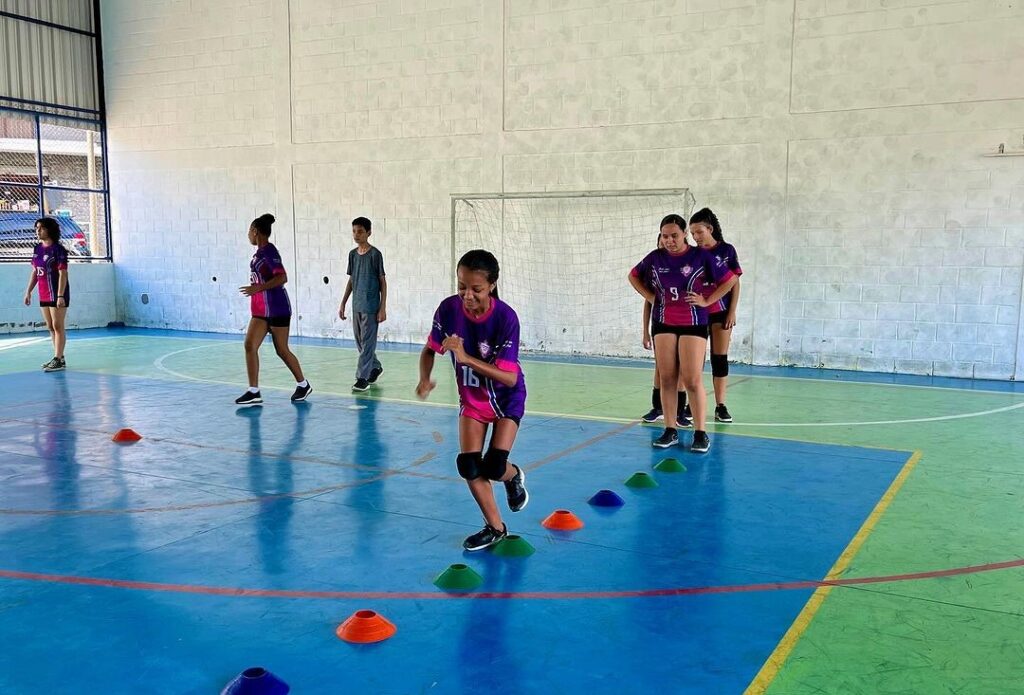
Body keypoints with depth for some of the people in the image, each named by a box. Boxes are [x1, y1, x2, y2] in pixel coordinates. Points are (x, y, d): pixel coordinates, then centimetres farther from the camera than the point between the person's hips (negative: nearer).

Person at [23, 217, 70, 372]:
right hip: (44, 295, 8)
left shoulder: (58, 249, -11)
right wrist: (28, 291, 14)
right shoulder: (37, 249, 10)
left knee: (58, 326, -5)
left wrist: (60, 296, -20)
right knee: (50, 328, 11)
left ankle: (58, 360, -3)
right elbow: (35, 272, 17)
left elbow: (63, 273, -15)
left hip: (57, 294, -8)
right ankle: (59, 358, 19)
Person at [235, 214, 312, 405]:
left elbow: (282, 278, -25)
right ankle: (254, 392, 0)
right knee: (250, 345, -2)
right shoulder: (260, 252, 12)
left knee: (282, 350, 2)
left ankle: (303, 385, 21)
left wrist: (258, 288, -29)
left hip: (277, 309, -9)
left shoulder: (269, 251, -16)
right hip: (261, 310, 9)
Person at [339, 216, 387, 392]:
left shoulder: (375, 254, -8)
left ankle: (362, 377, -3)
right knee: (360, 341, 13)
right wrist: (343, 304, 13)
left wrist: (383, 308, -10)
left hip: (371, 306, -6)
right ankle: (376, 367, 31)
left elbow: (383, 282, -6)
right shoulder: (352, 254, 9)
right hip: (356, 305, 6)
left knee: (367, 342, -5)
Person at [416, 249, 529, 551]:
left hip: (506, 398, -3)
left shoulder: (506, 318, -30)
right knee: (468, 464, -6)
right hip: (471, 397, 4)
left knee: (494, 466, -13)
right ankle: (495, 528, 13)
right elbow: (430, 349, -3)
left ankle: (514, 475, 26)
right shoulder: (449, 309, -20)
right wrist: (424, 379, -24)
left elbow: (510, 378, -31)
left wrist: (465, 358, -40)